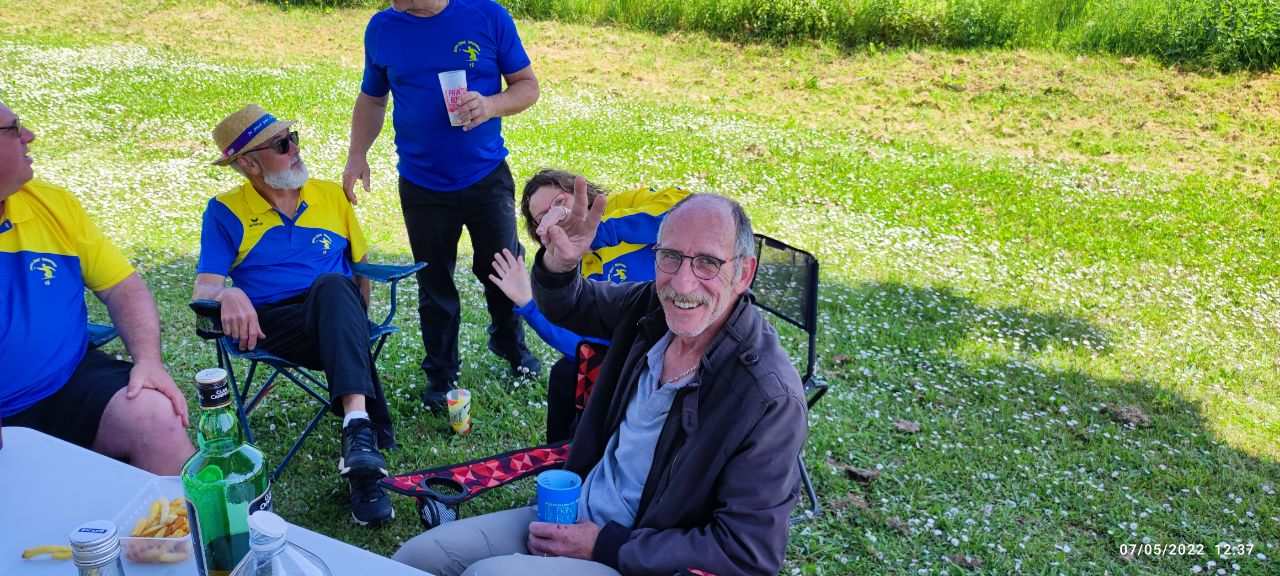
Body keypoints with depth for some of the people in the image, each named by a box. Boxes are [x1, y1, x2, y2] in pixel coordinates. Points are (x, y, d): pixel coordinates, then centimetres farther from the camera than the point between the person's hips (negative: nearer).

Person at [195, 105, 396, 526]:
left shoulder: (331, 195, 17)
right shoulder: (225, 212, 8)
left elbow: (363, 264, 22)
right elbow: (204, 289, -2)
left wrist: (356, 319, 7)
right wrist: (229, 294, -26)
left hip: (338, 308, 2)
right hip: (273, 325, -2)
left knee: (332, 284, -36)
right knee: (333, 290, -36)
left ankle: (357, 422, -52)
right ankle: (370, 435, -45)